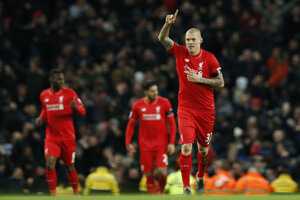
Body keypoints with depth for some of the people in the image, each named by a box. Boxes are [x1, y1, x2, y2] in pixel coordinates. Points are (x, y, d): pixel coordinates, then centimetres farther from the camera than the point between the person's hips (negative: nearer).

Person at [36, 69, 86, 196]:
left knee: (70, 167, 7)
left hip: (68, 136, -2)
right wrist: (41, 118, 4)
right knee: (50, 164, -17)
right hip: (51, 137, 2)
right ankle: (53, 194, -12)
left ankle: (76, 192, 28)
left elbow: (82, 111, -2)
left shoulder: (69, 93, -3)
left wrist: (75, 107, -24)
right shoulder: (44, 95, 7)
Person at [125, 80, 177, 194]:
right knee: (149, 174, -1)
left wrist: (172, 143, -7)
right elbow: (131, 125, 10)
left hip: (162, 144, -1)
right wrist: (128, 143, 3)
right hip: (145, 145, 1)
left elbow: (172, 124, 1)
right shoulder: (138, 105, 2)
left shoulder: (164, 103, -2)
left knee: (162, 171, -14)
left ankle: (162, 191, 13)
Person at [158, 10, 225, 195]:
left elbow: (220, 83, -3)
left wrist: (200, 79, -14)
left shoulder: (209, 58, -4)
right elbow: (162, 38, -8)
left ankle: (200, 179, 38)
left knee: (204, 148, 12)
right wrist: (168, 24, -26)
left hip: (206, 109, 0)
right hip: (185, 108, 0)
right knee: (186, 146, -14)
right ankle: (186, 188, -14)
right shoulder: (180, 52, 0)